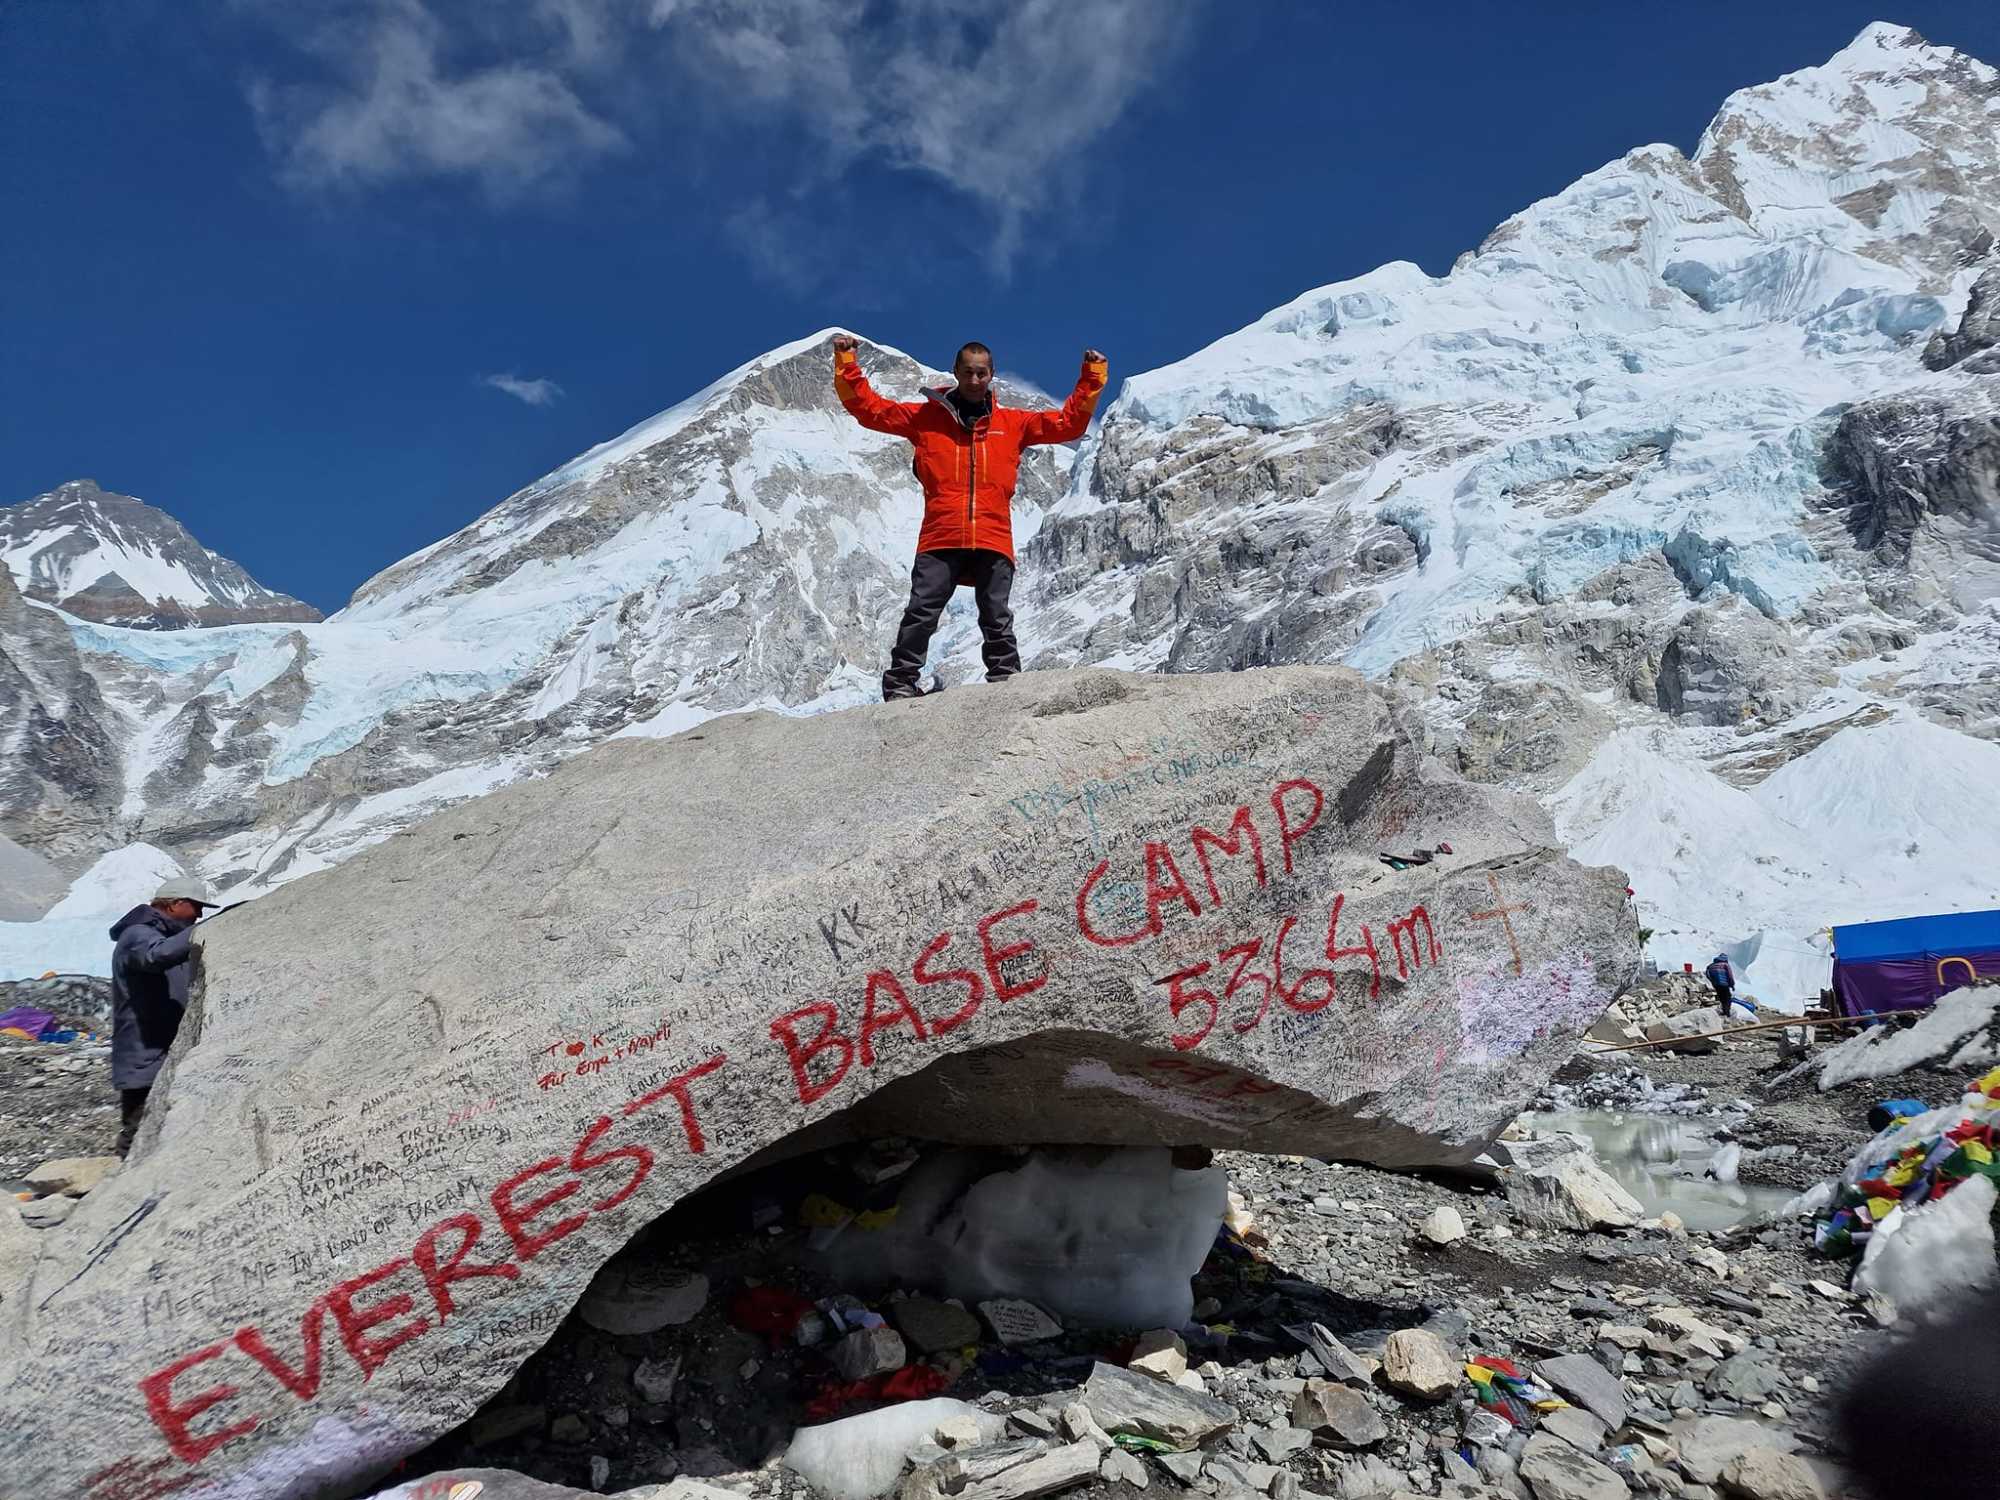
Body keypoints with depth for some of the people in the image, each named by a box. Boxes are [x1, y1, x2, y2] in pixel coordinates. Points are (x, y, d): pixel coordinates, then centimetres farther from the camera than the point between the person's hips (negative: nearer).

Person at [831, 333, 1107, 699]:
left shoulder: (1012, 423, 17)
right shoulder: (925, 416, 12)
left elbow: (1068, 423, 18)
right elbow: (870, 408, 11)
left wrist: (1091, 378, 13)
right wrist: (847, 365, 4)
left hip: (993, 541, 1)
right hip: (940, 539, -1)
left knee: (997, 620, 5)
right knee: (921, 613, -6)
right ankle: (901, 682, 0)